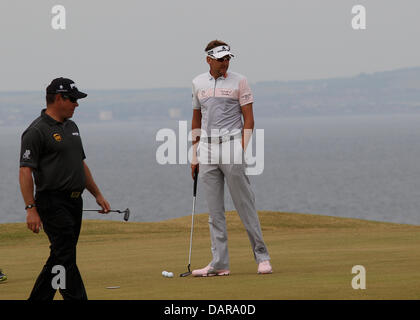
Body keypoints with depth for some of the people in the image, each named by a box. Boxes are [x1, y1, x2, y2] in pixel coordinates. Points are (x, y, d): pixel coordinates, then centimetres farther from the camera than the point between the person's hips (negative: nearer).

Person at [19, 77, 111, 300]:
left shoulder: (71, 127, 17)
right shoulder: (37, 131, -11)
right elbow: (25, 171, -15)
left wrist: (97, 194, 23)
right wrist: (31, 209, -21)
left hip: (74, 202, 9)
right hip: (53, 203, -9)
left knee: (60, 257, 11)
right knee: (65, 258, -10)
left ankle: (37, 300, 20)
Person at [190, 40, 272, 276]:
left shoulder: (239, 81, 0)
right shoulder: (198, 83, 12)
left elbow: (249, 119, -2)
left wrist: (243, 151, -12)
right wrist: (195, 155, 14)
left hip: (231, 145, -4)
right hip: (207, 150, 4)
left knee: (245, 205, -5)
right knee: (214, 210, 3)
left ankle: (262, 256, 0)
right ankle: (220, 263, 5)